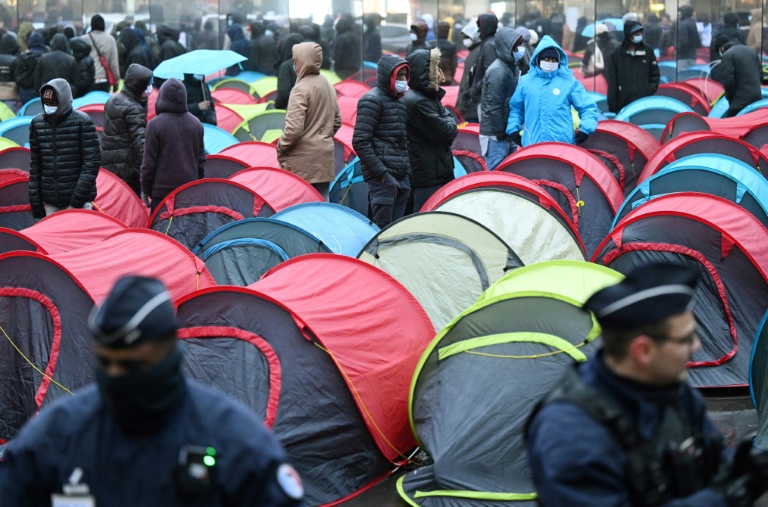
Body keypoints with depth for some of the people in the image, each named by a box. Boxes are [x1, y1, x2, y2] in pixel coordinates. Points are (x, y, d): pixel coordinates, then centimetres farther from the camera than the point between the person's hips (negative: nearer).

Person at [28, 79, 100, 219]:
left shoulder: (82, 122, -7)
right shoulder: (37, 124, 7)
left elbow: (91, 162, -8)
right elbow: (35, 164, 12)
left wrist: (78, 197, -14)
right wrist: (35, 200, 8)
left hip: (78, 203, -4)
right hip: (50, 203, 4)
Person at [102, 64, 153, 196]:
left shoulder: (112, 101, 13)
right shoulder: (133, 109, -15)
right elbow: (140, 141, -20)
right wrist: (144, 170, -23)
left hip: (107, 165, 9)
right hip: (126, 168, -9)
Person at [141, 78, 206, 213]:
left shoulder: (155, 124, -10)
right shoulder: (196, 124, 6)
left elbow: (149, 162, -7)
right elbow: (201, 160, 12)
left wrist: (145, 190, 2)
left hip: (163, 189, -5)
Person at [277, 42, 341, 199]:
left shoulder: (301, 89, -16)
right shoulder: (328, 86, 11)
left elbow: (294, 129, -21)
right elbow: (337, 121, 20)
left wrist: (280, 149, -8)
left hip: (303, 159, -8)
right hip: (325, 157, 8)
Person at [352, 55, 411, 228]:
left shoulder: (399, 102, 18)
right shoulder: (372, 101, -8)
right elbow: (360, 142, -14)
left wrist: (407, 169, 15)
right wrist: (379, 171, -16)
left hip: (402, 177, 8)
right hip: (384, 177, -8)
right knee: (383, 227, -8)